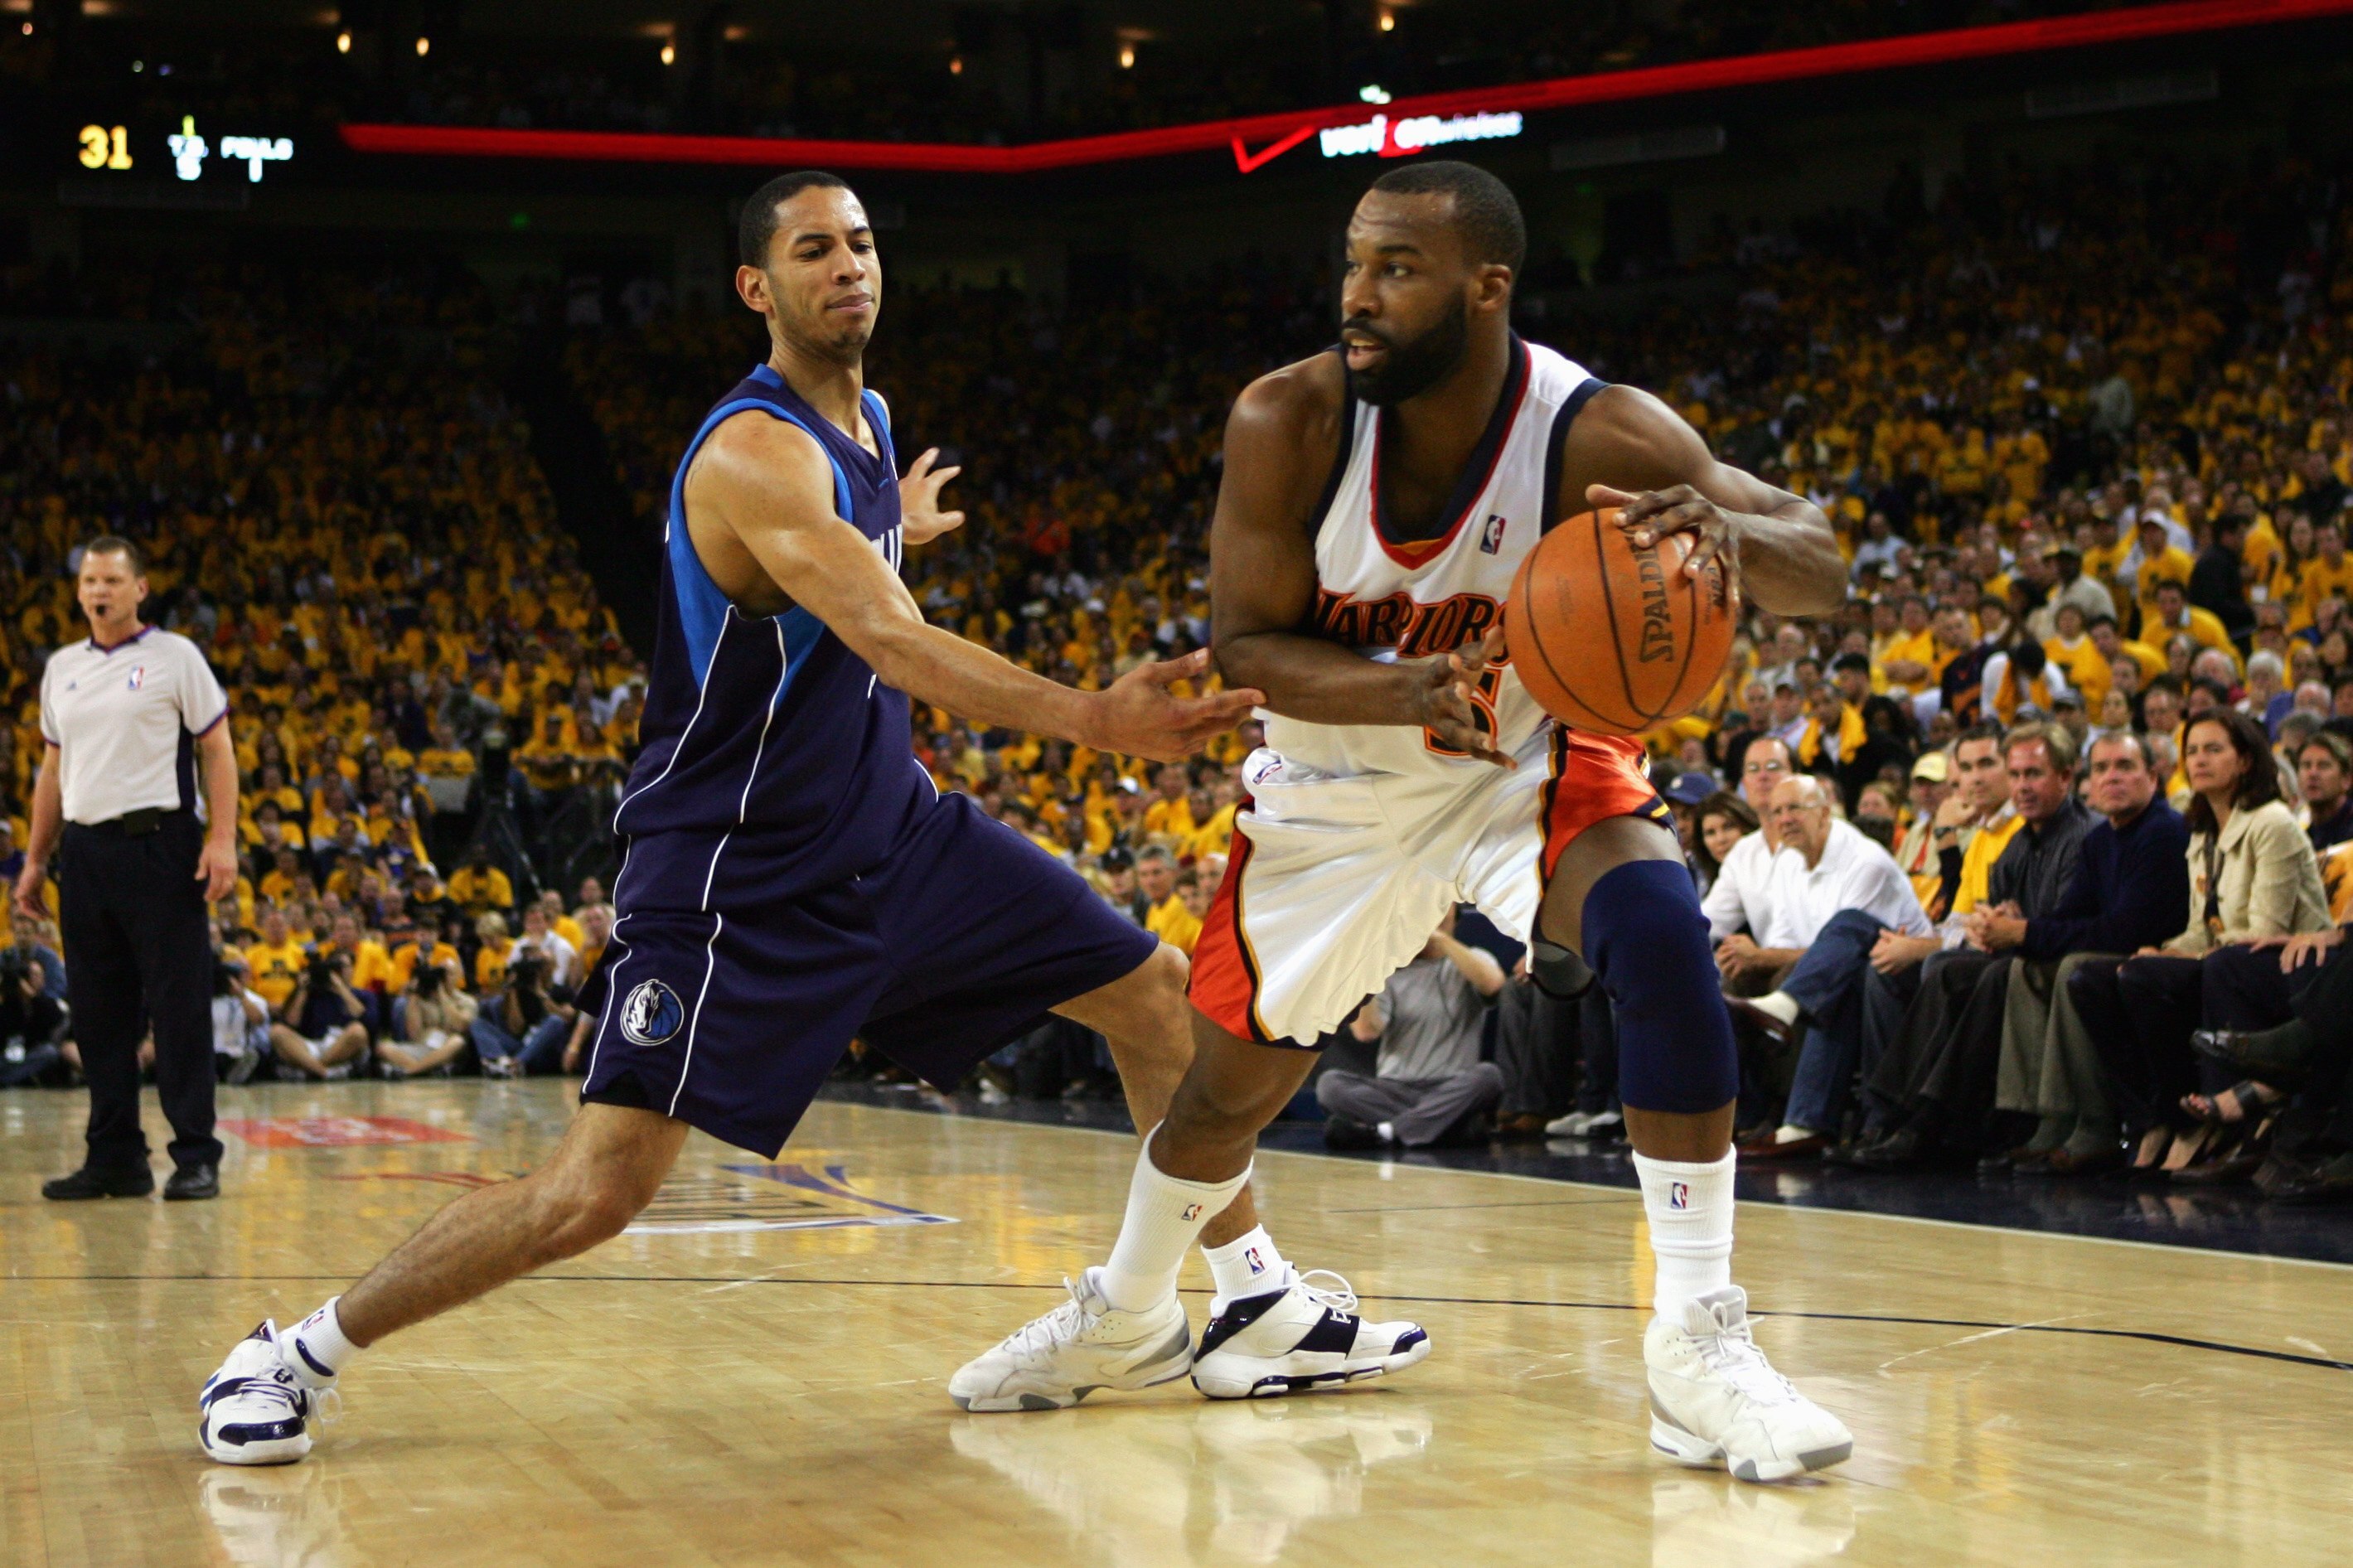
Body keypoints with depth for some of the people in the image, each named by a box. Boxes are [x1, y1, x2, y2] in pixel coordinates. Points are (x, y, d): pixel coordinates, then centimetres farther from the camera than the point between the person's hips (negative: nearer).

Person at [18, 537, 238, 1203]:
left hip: (158, 844, -5)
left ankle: (195, 1158, -1)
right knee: (96, 1010, 7)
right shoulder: (62, 668, 16)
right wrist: (35, 860, 17)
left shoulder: (174, 656, 1)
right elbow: (54, 769, 21)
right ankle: (115, 1159, 15)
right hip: (84, 850, 5)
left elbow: (217, 749, -2)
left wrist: (222, 839, -12)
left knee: (178, 1004, -5)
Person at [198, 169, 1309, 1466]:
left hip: (887, 827, 9)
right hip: (734, 868, -9)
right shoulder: (756, 452, -22)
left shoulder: (866, 423, 7)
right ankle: (290, 1356, 2)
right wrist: (1094, 720, -48)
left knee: (1158, 991, 7)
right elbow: (891, 640, -37)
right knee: (595, 1190, -16)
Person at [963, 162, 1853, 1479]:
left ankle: (1699, 1345, -24)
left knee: (1662, 933, -31)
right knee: (1230, 1083, 13)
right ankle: (1127, 1307, 45)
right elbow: (1247, 644, -18)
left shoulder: (1597, 436, -29)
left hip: (1530, 762, -1)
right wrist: (1404, 692, -38)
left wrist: (1726, 530, -50)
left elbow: (1822, 571, -25)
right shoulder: (1289, 422, -25)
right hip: (1339, 784, 2)